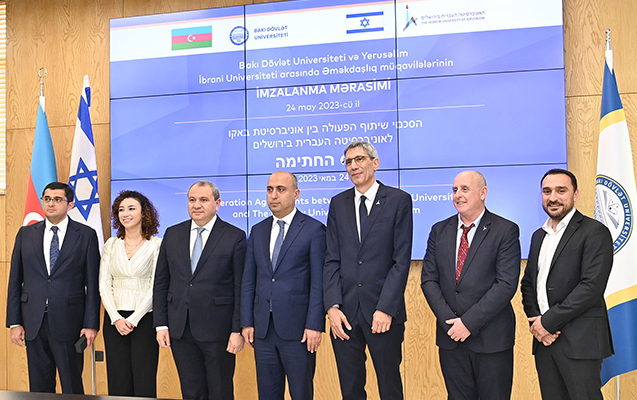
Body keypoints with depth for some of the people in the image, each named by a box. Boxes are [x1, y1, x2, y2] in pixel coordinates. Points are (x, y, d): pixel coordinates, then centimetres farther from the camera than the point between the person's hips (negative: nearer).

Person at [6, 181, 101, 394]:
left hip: (68, 321, -3)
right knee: (39, 386, 10)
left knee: (72, 386, 4)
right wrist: (14, 322, 3)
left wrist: (91, 324, -7)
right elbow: (15, 281, 10)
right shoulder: (26, 234, 9)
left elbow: (93, 284, -2)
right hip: (33, 322, 3)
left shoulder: (86, 235, 1)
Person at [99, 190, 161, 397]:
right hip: (114, 320, 3)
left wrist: (133, 319, -12)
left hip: (144, 318, -3)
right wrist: (116, 318, -7)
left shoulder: (156, 244, -2)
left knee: (144, 382, -2)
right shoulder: (111, 245, 9)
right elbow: (104, 285, 6)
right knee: (118, 382, 5)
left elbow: (155, 287, -6)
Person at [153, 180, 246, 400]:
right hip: (180, 329, 4)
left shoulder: (235, 237, -5)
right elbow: (161, 283, 10)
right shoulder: (172, 234, 8)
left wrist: (238, 330, -11)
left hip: (217, 329, -4)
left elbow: (240, 288, -6)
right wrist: (161, 324, 4)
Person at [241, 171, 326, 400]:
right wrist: (246, 322, 6)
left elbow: (318, 282, -8)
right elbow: (248, 280, 12)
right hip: (263, 327, 5)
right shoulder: (258, 231, 12)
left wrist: (314, 325, -13)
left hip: (297, 328, -5)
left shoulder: (314, 229, -3)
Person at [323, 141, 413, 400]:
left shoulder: (398, 200, -1)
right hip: (345, 313, 3)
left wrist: (386, 309, -12)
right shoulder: (338, 204, 11)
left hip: (383, 312, -3)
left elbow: (401, 260, -6)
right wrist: (332, 306, -5)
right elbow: (332, 260, 6)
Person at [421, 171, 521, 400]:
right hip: (450, 337, 4)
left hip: (491, 339, -3)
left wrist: (469, 322, -16)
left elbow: (506, 284, -13)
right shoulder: (439, 230, 9)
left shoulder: (505, 231, -5)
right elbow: (429, 279, 5)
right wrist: (448, 320, -8)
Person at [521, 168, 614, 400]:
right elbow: (528, 283, 17)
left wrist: (548, 321, -14)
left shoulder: (594, 232, -6)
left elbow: (592, 286, -15)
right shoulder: (539, 236, 17)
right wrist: (535, 321, -1)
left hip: (579, 341, -6)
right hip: (544, 338, 6)